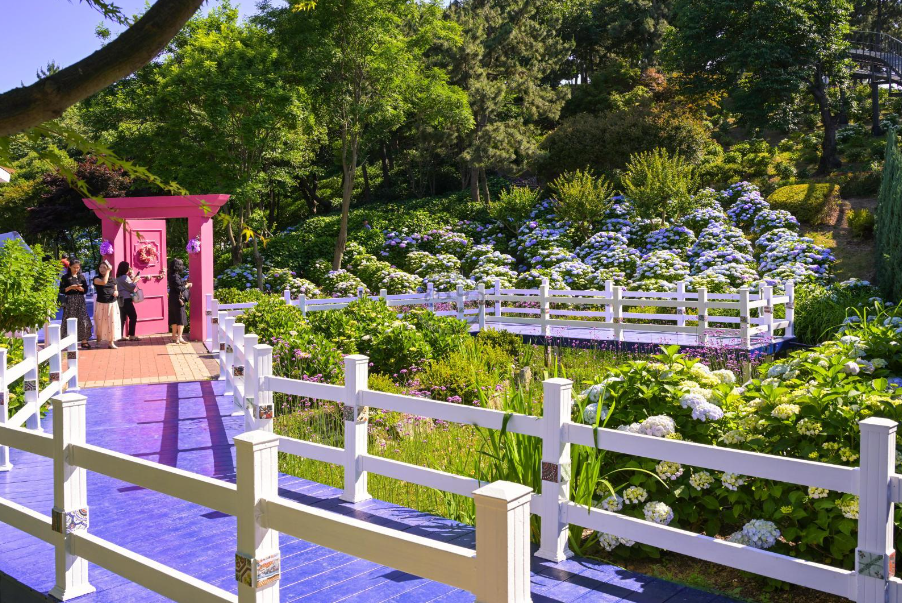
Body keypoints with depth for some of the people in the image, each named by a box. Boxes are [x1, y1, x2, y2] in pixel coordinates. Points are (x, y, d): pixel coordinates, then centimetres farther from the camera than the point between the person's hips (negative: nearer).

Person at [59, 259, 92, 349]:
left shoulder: (81, 277, 11)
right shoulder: (65, 277, 2)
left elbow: (86, 290, 10)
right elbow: (61, 290, -1)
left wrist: (80, 288, -10)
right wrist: (70, 287, -14)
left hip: (80, 301, 3)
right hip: (70, 301, -3)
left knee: (84, 320, -3)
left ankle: (84, 341, 4)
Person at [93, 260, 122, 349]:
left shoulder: (113, 279, 10)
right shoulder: (96, 279, -1)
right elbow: (103, 282, -21)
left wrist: (116, 292, -6)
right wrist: (107, 271, -12)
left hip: (112, 304, 2)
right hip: (101, 304, -2)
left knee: (112, 322, 0)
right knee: (100, 323, 1)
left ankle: (111, 342, 6)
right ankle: (98, 341, 14)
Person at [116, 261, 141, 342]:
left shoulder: (118, 277, 15)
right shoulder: (125, 277, -14)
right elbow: (132, 287, -12)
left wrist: (132, 278, 12)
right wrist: (135, 279, 0)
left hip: (121, 300, 9)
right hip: (126, 300, -9)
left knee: (123, 318, 10)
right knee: (133, 317, -5)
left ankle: (121, 336, 9)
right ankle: (131, 336, -8)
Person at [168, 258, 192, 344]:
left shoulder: (172, 276, 8)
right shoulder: (176, 277, -19)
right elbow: (179, 289, -21)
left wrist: (185, 284, 13)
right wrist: (187, 285, -7)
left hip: (173, 300, 9)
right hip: (178, 300, -9)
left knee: (174, 319, 15)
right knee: (181, 319, -4)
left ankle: (174, 336, 24)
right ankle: (179, 338, -6)